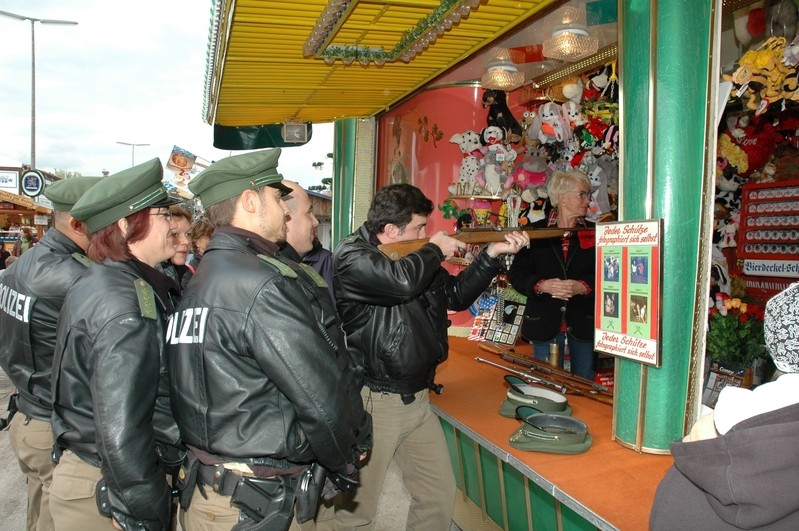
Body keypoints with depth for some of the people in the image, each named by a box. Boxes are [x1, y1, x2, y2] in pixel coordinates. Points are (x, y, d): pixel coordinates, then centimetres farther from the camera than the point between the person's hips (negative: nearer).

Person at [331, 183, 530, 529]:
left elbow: (457, 294, 18)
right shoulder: (351, 255, -15)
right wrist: (434, 250, -14)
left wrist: (492, 253, 7)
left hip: (418, 401, 8)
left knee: (440, 495, 15)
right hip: (372, 403, -8)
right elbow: (401, 281, -33)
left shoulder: (416, 256, 11)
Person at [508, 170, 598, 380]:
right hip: (545, 322, -1)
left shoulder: (594, 233, 5)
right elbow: (517, 274, -2)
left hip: (583, 323, 1)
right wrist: (542, 285, -20)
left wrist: (582, 287, -19)